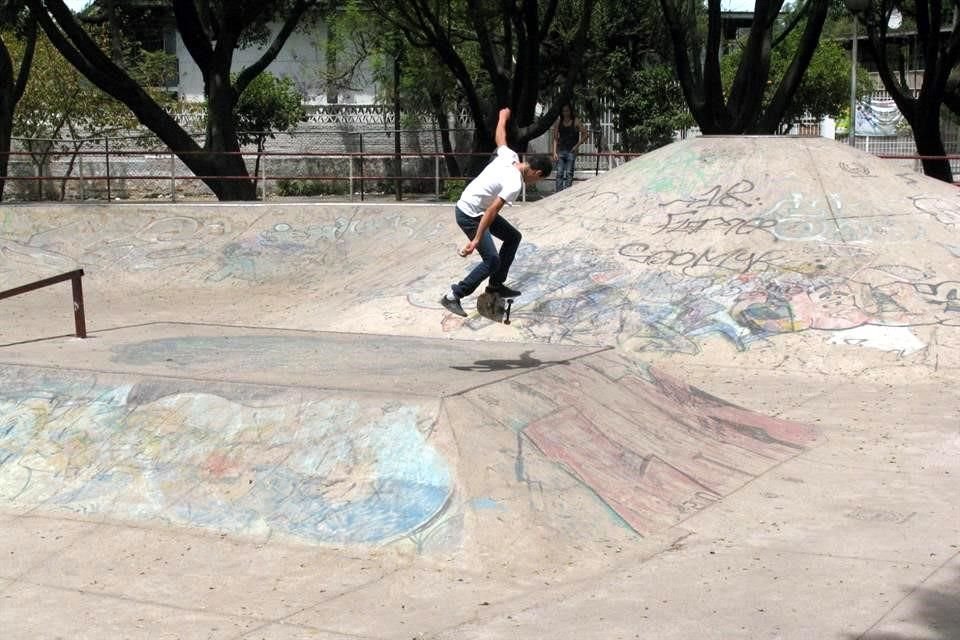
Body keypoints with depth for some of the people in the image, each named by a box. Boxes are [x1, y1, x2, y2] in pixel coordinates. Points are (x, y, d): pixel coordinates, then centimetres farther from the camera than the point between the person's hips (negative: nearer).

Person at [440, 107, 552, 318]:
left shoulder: (510, 157, -3)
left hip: (479, 209, 10)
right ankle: (453, 296, -7)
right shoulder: (514, 184, -25)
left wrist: (503, 116, 38)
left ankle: (496, 285, 20)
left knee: (513, 237, 15)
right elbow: (491, 212, -31)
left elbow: (499, 137, 18)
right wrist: (476, 239, -34)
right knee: (492, 261, -13)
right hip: (469, 215, -10)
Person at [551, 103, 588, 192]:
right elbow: (555, 138, 6)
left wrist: (577, 145, -7)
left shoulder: (576, 122, -1)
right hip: (561, 151, 2)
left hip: (571, 151, -2)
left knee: (569, 174, -5)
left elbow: (584, 134, 2)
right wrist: (554, 152, -2)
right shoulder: (558, 122, 6)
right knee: (559, 173, -4)